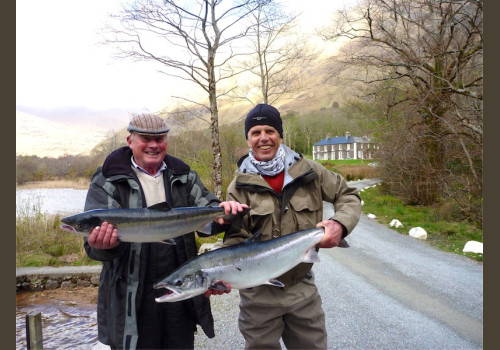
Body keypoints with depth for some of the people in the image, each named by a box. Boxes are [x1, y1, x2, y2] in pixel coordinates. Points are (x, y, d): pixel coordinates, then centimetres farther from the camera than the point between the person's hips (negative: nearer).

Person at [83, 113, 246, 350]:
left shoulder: (184, 176, 5)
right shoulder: (108, 182, -5)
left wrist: (222, 214, -25)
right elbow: (94, 239, -12)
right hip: (133, 298, -3)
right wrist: (104, 245, -35)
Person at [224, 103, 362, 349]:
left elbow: (349, 197, 3)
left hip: (303, 288, 2)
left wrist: (340, 223, -17)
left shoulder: (308, 171, -5)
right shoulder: (239, 185, -8)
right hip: (259, 294, -1)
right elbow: (236, 239, -9)